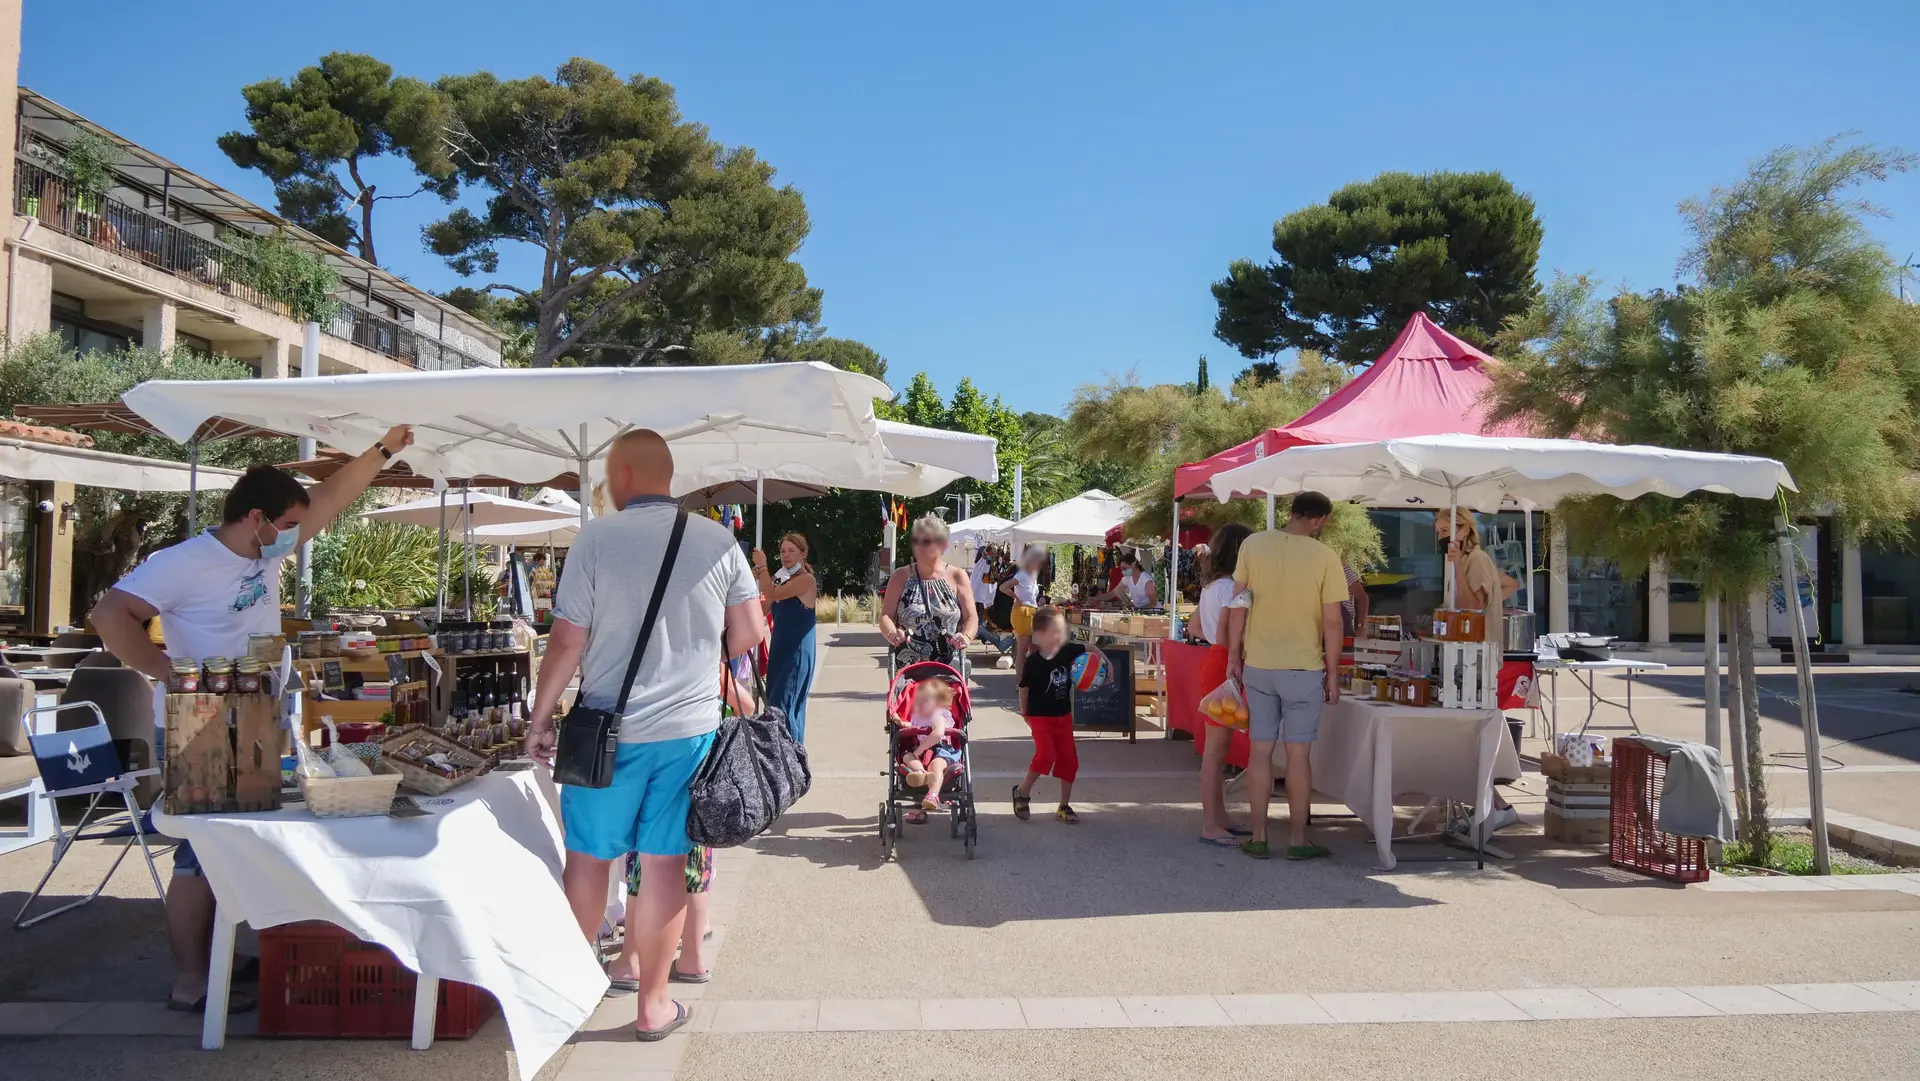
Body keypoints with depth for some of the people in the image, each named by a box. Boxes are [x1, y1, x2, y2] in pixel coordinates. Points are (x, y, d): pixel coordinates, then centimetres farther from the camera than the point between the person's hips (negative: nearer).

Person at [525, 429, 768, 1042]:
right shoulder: (719, 543, -2)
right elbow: (749, 634, 1)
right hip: (690, 728, 2)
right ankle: (653, 1004, 19)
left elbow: (567, 641, -9)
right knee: (665, 863, 9)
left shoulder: (596, 538, -9)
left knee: (588, 858, 14)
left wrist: (539, 719, 3)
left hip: (609, 730, -2)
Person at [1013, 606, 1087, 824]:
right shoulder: (1033, 662, -18)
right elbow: (1024, 687, -5)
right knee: (1046, 755, -20)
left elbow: (1088, 649, 10)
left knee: (1069, 759, 5)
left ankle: (1064, 806, 18)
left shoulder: (1068, 650, -9)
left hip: (1063, 716, 5)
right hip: (1040, 716, -5)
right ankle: (1022, 791, 5)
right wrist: (1024, 713, 1)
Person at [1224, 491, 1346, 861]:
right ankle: (1298, 839, 14)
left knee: (1260, 750, 9)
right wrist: (1333, 673, 1)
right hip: (1304, 667, -2)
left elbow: (1238, 605, -1)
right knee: (1298, 753, 6)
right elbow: (1332, 622, -9)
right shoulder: (1325, 557, -10)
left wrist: (1234, 655, 7)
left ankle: (1258, 837, 15)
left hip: (1257, 665, 2)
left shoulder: (1253, 545, -3)